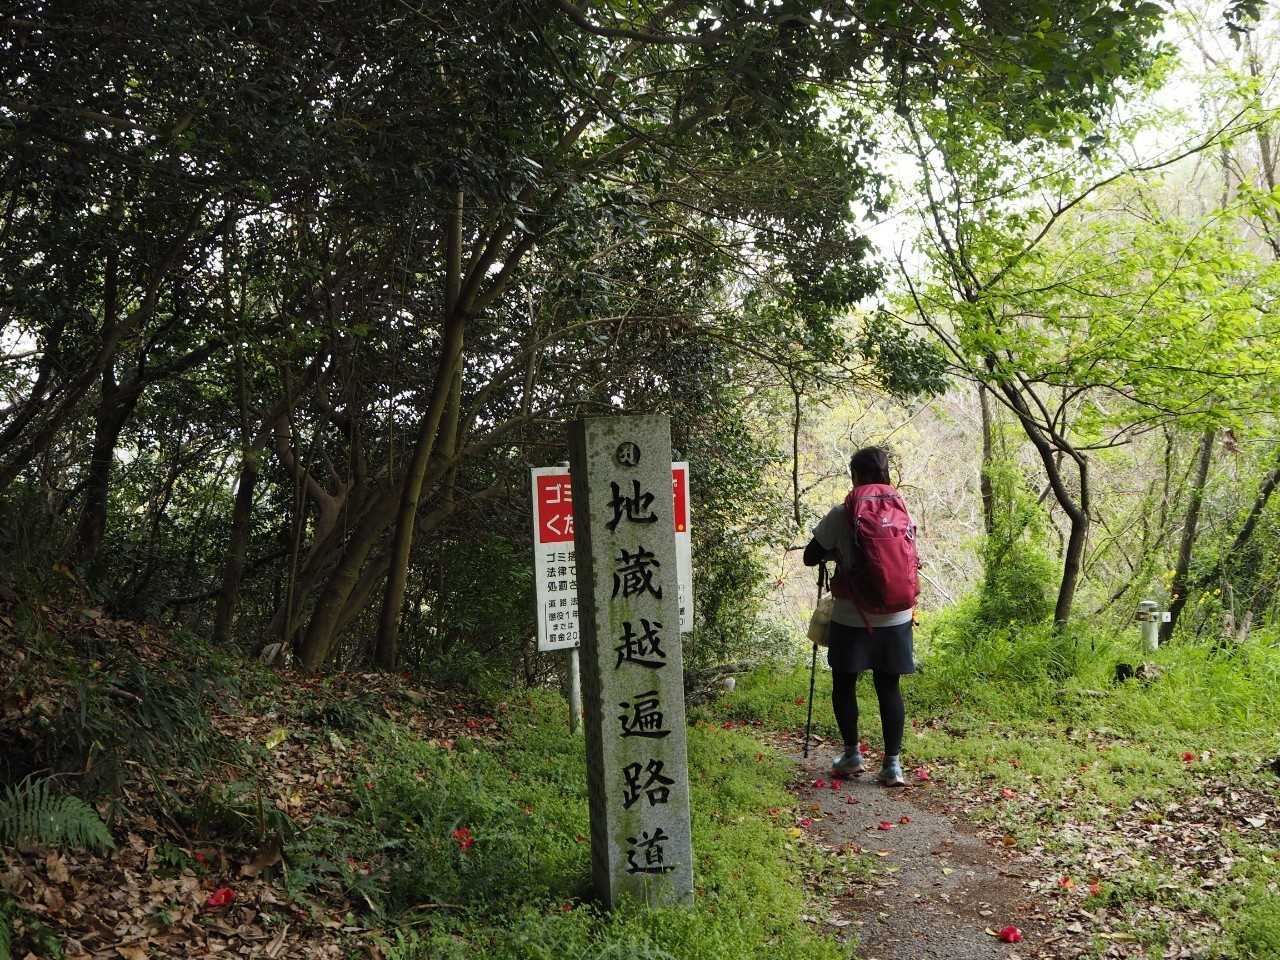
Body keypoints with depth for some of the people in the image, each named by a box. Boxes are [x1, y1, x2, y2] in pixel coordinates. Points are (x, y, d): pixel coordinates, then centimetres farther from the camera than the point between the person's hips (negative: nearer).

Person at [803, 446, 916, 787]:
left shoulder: (841, 515, -9)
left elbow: (810, 557, -1)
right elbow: (909, 558, 11)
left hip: (852, 617, -3)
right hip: (895, 616, 3)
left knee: (844, 684, 13)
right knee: (888, 687, 8)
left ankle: (852, 754, 21)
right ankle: (893, 764, 7)